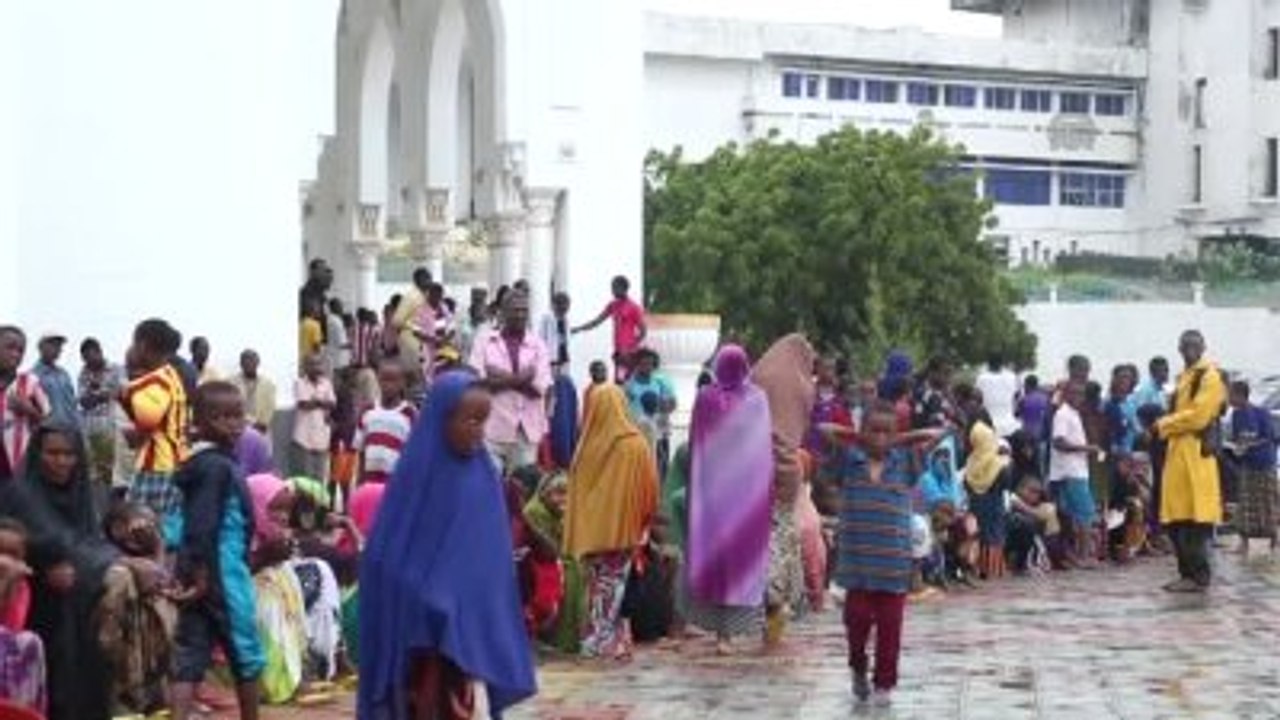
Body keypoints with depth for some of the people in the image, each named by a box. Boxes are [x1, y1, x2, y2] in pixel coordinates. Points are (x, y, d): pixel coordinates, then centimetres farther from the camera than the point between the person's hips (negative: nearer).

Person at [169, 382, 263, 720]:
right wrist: (202, 575, -20)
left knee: (189, 660, 3)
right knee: (247, 656, 7)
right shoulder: (218, 466, -14)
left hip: (198, 576, 9)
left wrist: (190, 573, 16)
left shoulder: (197, 463, 14)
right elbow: (203, 527, -21)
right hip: (222, 574, -9)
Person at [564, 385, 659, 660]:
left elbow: (576, 487, 5)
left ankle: (595, 637, 12)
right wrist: (644, 521, 10)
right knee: (614, 581, 3)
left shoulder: (587, 445, -2)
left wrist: (579, 530, 14)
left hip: (590, 527, 3)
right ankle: (607, 639, -2)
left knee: (597, 582, 13)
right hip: (622, 527, -2)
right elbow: (649, 490, -4)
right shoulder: (635, 445, -9)